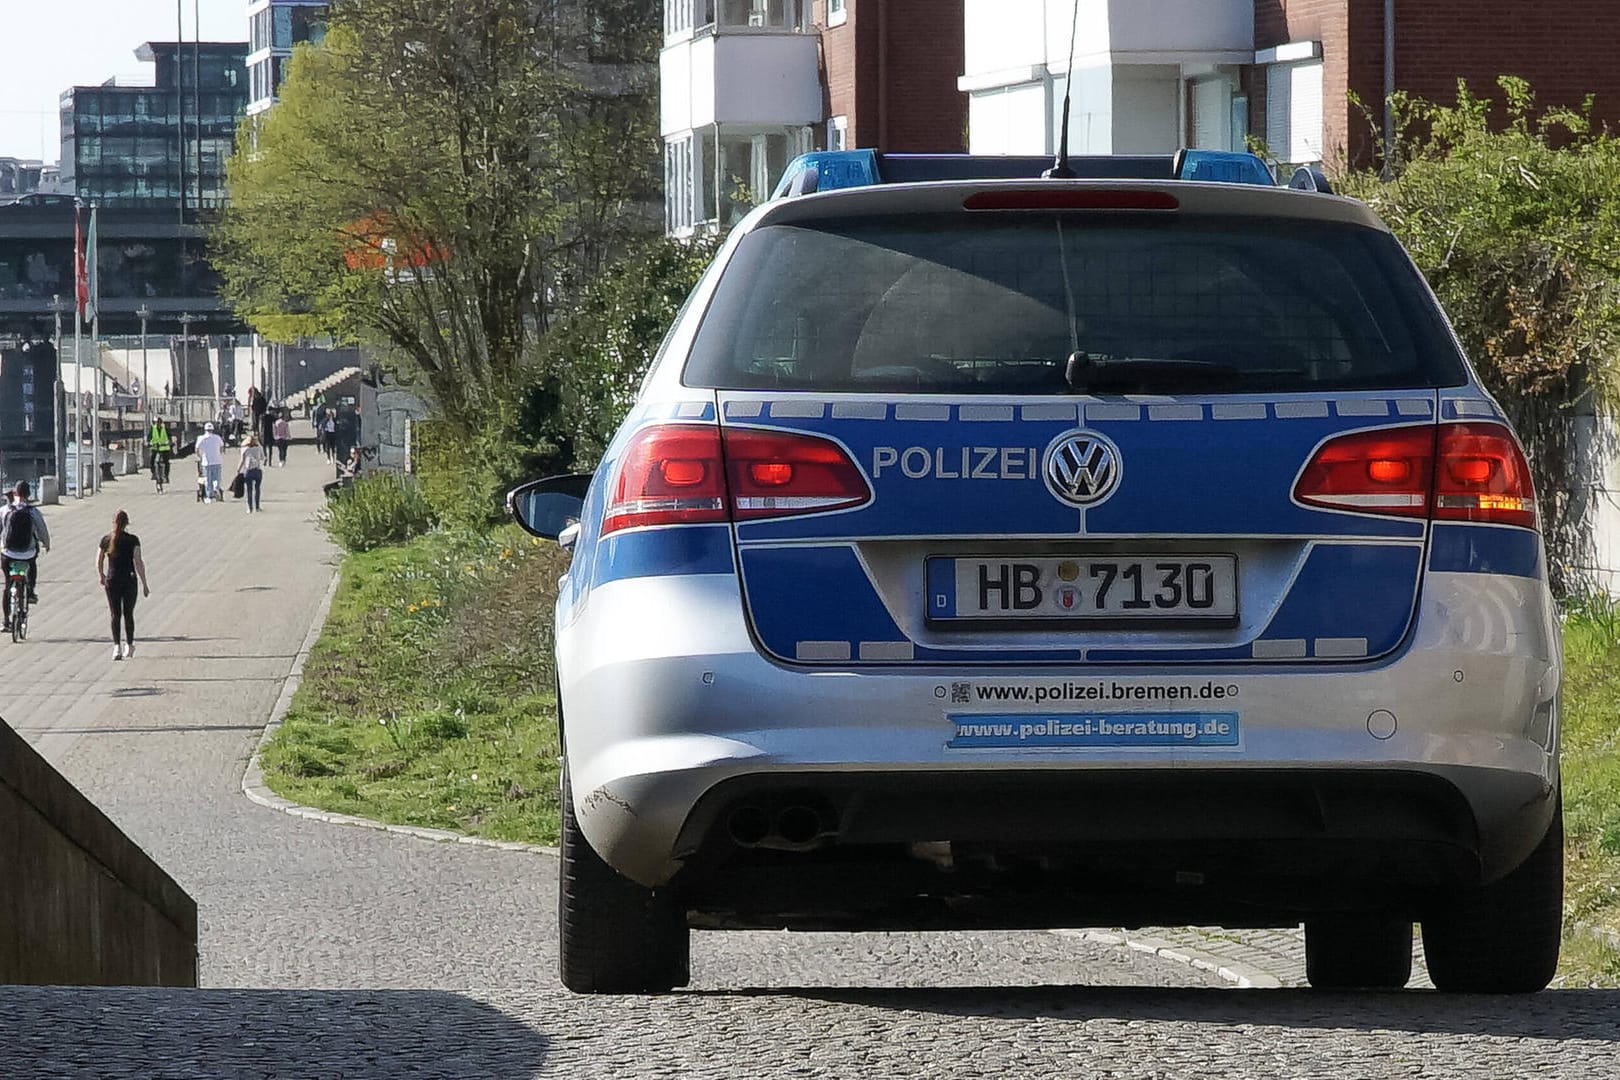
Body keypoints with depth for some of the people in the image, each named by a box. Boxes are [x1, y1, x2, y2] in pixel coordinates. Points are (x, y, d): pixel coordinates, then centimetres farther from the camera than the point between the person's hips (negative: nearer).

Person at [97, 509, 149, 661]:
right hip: (129, 580, -1)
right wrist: (144, 584, -5)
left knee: (115, 615, 3)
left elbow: (99, 562, 3)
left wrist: (101, 577, 22)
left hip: (112, 581, 1)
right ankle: (129, 646, 23)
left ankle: (117, 646, -12)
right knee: (128, 614, 13)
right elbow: (138, 563, -10)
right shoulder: (133, 540, -7)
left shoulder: (106, 540, -2)